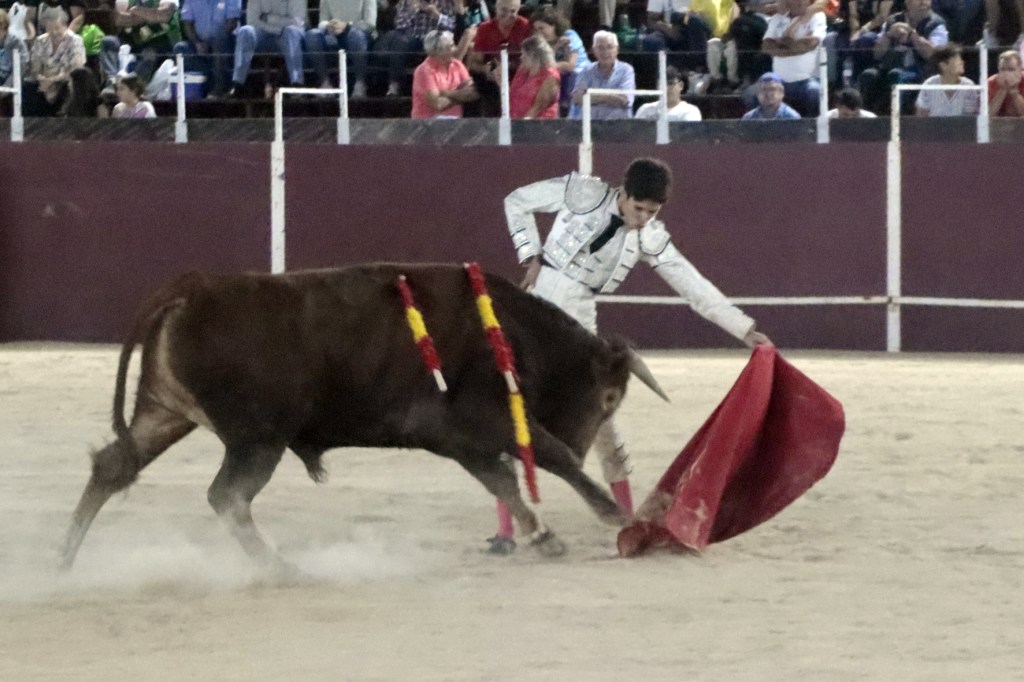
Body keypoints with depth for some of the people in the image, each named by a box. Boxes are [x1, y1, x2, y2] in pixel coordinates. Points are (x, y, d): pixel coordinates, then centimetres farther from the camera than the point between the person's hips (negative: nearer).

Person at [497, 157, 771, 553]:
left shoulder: (649, 237, -3)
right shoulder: (583, 193, -11)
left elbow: (694, 286, 0)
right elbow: (517, 202, 0)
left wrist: (745, 330, -3)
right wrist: (531, 257, -7)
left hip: (578, 325, 3)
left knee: (598, 418, 4)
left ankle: (628, 516, 17)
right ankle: (504, 529, -4)